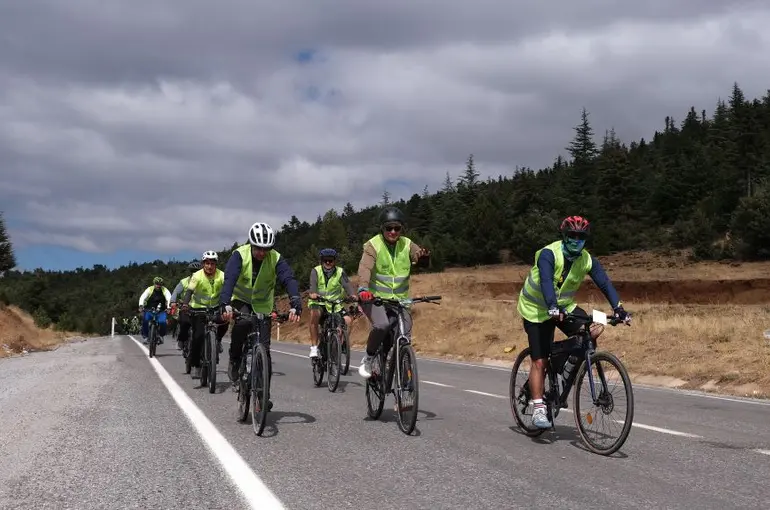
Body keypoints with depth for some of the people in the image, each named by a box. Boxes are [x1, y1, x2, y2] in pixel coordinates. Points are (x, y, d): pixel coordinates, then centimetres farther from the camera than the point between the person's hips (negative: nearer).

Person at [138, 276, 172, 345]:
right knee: (145, 320, -26)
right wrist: (141, 306, -40)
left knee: (162, 322, -25)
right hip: (149, 309, 0)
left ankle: (161, 336, 1)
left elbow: (169, 298, -23)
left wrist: (168, 307, -43)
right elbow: (142, 297, -21)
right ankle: (145, 336, -10)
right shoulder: (149, 289, -9)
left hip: (161, 311, 0)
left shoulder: (165, 290, -9)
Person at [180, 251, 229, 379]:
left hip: (215, 307, 2)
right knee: (198, 336, -15)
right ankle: (195, 365, 0)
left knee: (225, 320, -27)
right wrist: (185, 304, -47)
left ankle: (217, 340, 5)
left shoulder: (221, 276, -14)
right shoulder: (197, 276, -17)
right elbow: (189, 291, -27)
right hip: (198, 308, -2)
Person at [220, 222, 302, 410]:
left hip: (262, 305, 2)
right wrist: (225, 304, -51)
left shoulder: (276, 259, -17)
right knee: (243, 322, -36)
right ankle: (235, 362, -12)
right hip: (240, 300, -1)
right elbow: (229, 279, -34)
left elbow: (289, 279, -29)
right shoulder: (239, 255, -21)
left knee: (264, 349, -6)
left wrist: (295, 305, -46)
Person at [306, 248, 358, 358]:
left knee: (348, 319, -24)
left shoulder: (340, 272, 0)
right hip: (318, 303, -2)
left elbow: (347, 284, -15)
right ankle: (314, 347, -27)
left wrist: (353, 294, -38)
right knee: (314, 314, -36)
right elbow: (312, 285, -21)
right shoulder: (316, 271, -4)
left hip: (335, 305, 2)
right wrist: (312, 293, -46)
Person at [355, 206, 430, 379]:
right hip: (374, 297, -4)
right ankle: (368, 359, -7)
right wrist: (363, 289, -44)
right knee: (382, 325, -29)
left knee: (405, 332, -13)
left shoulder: (407, 244, 2)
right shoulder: (373, 245, -10)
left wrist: (423, 256, -41)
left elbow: (418, 255, -16)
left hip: (399, 300, 4)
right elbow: (365, 268, -25)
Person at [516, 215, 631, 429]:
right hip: (537, 310, -5)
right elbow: (546, 281, -38)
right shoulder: (549, 254, -24)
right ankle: (538, 409, -3)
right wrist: (553, 308, -54)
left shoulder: (587, 259, -9)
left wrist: (618, 308, -28)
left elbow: (604, 282, -14)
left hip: (564, 306, 5)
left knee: (591, 332, -21)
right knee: (540, 361, -9)